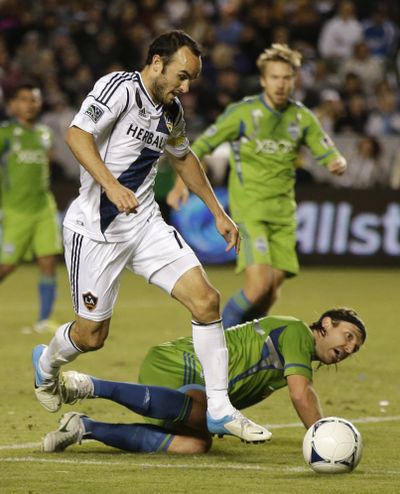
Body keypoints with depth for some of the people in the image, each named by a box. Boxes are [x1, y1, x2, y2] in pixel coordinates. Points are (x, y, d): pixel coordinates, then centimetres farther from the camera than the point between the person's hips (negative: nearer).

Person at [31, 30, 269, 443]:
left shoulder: (172, 111, 8)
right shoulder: (119, 87, -15)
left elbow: (183, 158, 27)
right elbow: (77, 135, -26)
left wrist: (217, 212, 26)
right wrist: (111, 186, -38)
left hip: (145, 223, 6)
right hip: (95, 230, -6)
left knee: (206, 300, -11)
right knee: (91, 335, 3)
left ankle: (219, 409, -5)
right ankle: (47, 362, 39)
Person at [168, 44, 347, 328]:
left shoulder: (302, 118, 6)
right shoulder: (243, 113, -6)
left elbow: (328, 153, 11)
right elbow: (201, 146, -4)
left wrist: (338, 163, -14)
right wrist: (181, 184, -17)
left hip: (283, 211, 5)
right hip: (249, 208, -5)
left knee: (273, 289, 1)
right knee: (259, 285, -20)